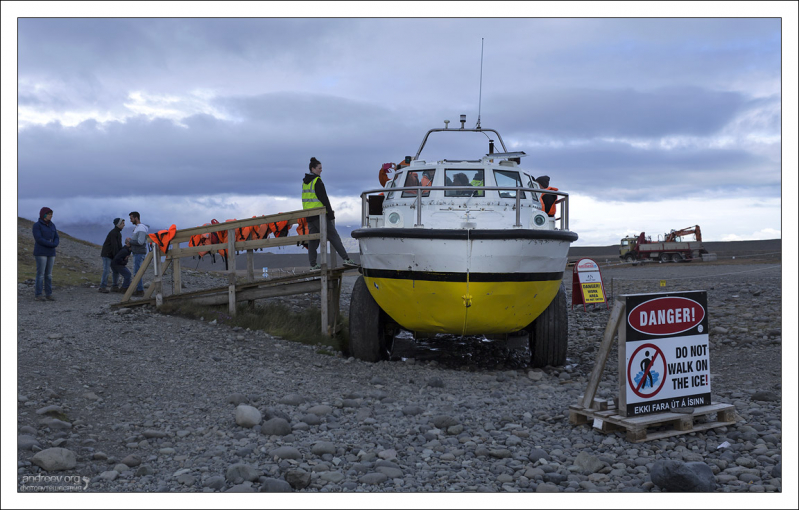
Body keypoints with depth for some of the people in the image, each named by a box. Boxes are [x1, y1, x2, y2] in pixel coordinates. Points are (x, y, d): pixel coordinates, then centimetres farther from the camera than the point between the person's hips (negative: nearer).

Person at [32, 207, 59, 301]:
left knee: (48, 274, 6)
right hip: (40, 253, -6)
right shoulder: (36, 225, -9)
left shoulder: (52, 225, 10)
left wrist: (55, 244, -16)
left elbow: (56, 239, 6)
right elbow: (39, 239, -18)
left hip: (50, 253, 6)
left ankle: (48, 294, 10)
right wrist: (52, 245, -15)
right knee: (40, 274, -6)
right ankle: (38, 295, 1)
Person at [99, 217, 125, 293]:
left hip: (112, 255, 9)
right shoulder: (113, 233, -17)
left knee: (116, 270, 4)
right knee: (106, 270, -13)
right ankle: (103, 287, -9)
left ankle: (114, 287, 9)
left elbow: (119, 246, 13)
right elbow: (114, 246, -21)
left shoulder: (118, 233, 15)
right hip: (107, 254, -9)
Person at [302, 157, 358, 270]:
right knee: (334, 237, -8)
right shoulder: (317, 181, -11)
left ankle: (313, 264, 7)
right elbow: (324, 199, -15)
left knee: (313, 239, 9)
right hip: (319, 214, -8)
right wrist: (331, 214, -13)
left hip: (309, 216, 8)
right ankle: (347, 259, -11)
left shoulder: (305, 182, 16)